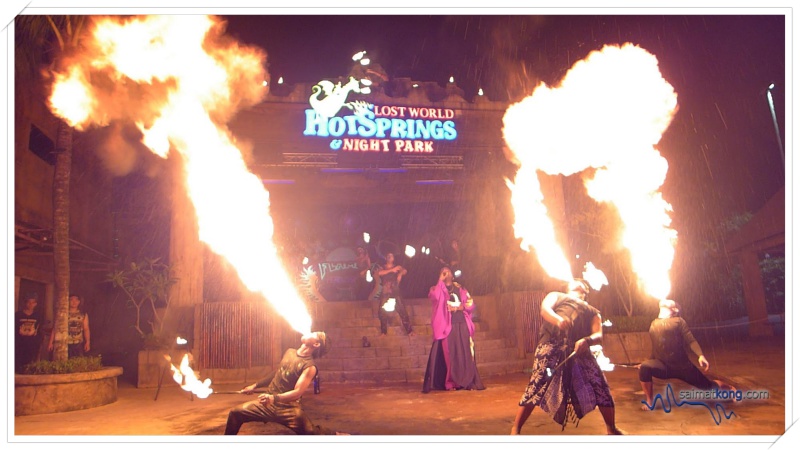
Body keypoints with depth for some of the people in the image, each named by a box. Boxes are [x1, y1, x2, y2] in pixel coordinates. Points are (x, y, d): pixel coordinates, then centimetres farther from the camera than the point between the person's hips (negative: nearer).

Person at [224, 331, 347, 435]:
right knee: (236, 413, -6)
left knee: (312, 433, -18)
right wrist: (255, 386, 26)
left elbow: (297, 393, -23)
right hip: (268, 403, 6)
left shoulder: (310, 366, -14)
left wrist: (274, 398, -37)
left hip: (289, 408, -6)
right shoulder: (290, 352, 7)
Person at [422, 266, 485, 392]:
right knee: (449, 353, -7)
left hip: (462, 325, 3)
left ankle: (467, 381, 2)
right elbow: (434, 296, -16)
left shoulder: (460, 289, 16)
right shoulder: (437, 289, 8)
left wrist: (461, 307, -9)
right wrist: (441, 281, -9)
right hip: (446, 326, -2)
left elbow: (471, 304, 8)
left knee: (464, 353, -1)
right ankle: (450, 383, -6)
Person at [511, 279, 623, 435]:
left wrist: (586, 340, -14)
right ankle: (515, 430, -8)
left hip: (579, 350, 3)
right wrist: (558, 319, -20)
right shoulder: (557, 296, 27)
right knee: (536, 386, -13)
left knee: (601, 387, -2)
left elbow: (598, 335, 12)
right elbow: (545, 309, 4)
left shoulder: (592, 311, 30)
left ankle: (612, 429, 18)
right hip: (552, 345, -3)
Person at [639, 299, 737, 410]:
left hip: (682, 365, -2)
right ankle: (650, 402, -12)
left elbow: (691, 340, -8)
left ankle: (730, 389, 43)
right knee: (644, 367, -29)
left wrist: (701, 356, -24)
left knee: (707, 385, 9)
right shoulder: (653, 324, 14)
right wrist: (649, 361, 20)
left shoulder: (678, 321, 1)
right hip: (662, 366, 2)